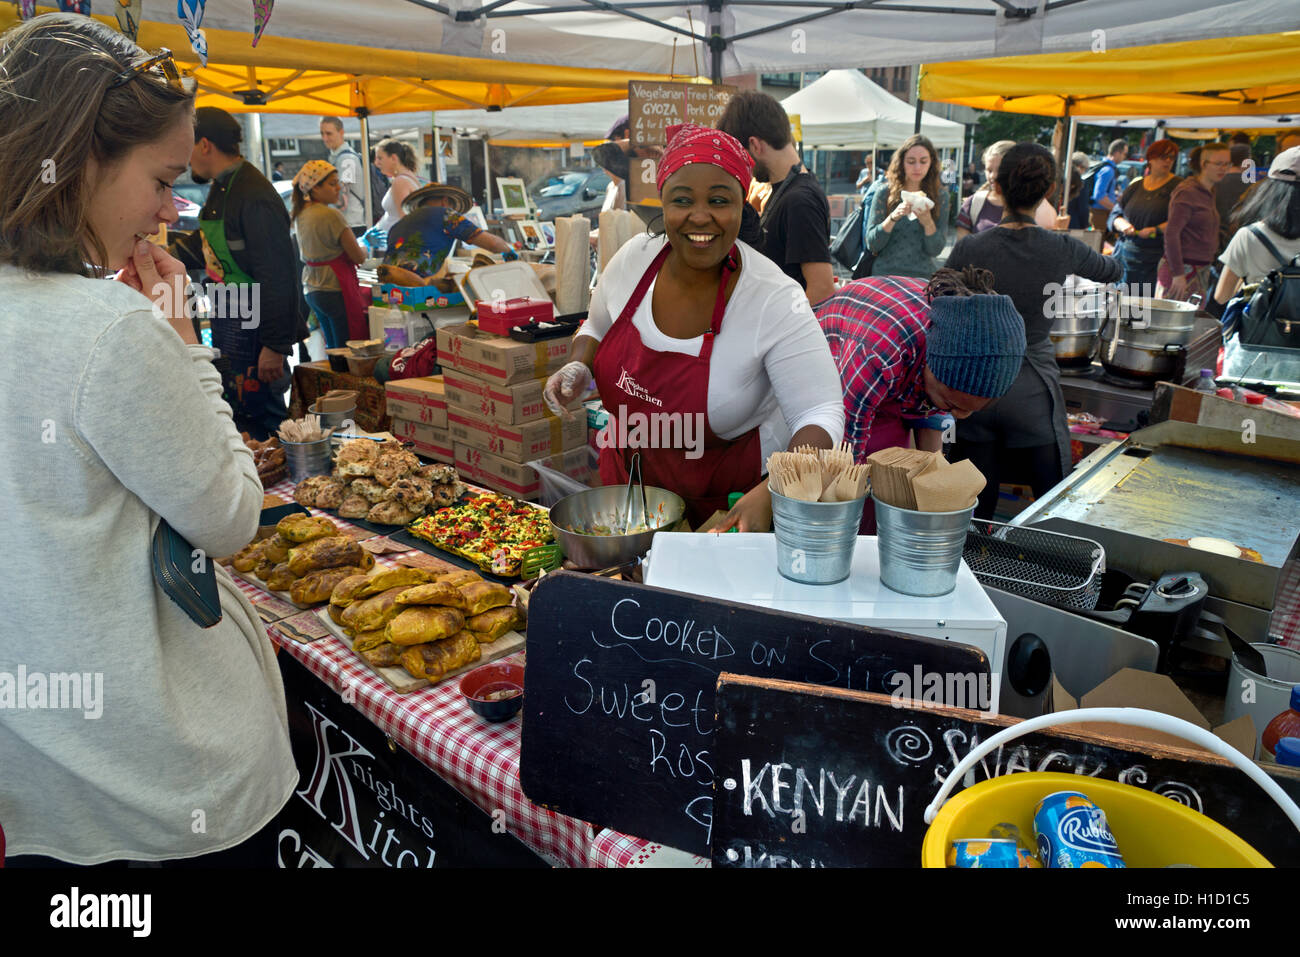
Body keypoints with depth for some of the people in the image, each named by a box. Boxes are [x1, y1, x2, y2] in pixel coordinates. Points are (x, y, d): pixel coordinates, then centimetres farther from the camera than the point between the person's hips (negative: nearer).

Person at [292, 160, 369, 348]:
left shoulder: (300, 214, 9)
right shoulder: (331, 216, -16)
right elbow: (359, 257, -13)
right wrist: (363, 249, 9)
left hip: (312, 291, 9)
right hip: (336, 290, -9)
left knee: (333, 349, 15)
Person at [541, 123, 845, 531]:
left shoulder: (775, 301, -25)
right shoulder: (634, 257, -10)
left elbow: (820, 414, -27)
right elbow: (596, 328, 10)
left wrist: (769, 494, -43)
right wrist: (579, 368, -12)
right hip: (628, 477, 5)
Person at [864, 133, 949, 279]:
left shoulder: (940, 195, 2)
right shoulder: (886, 192, 0)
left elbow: (935, 250, 0)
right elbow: (872, 244, -5)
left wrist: (928, 222, -17)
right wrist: (893, 217, -19)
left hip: (923, 276, 1)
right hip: (885, 274, -1)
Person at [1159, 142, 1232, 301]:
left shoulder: (1209, 192, 15)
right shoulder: (1187, 192, -12)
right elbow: (1171, 233, -18)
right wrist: (1178, 274, -21)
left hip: (1202, 269, 9)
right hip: (1184, 269, -9)